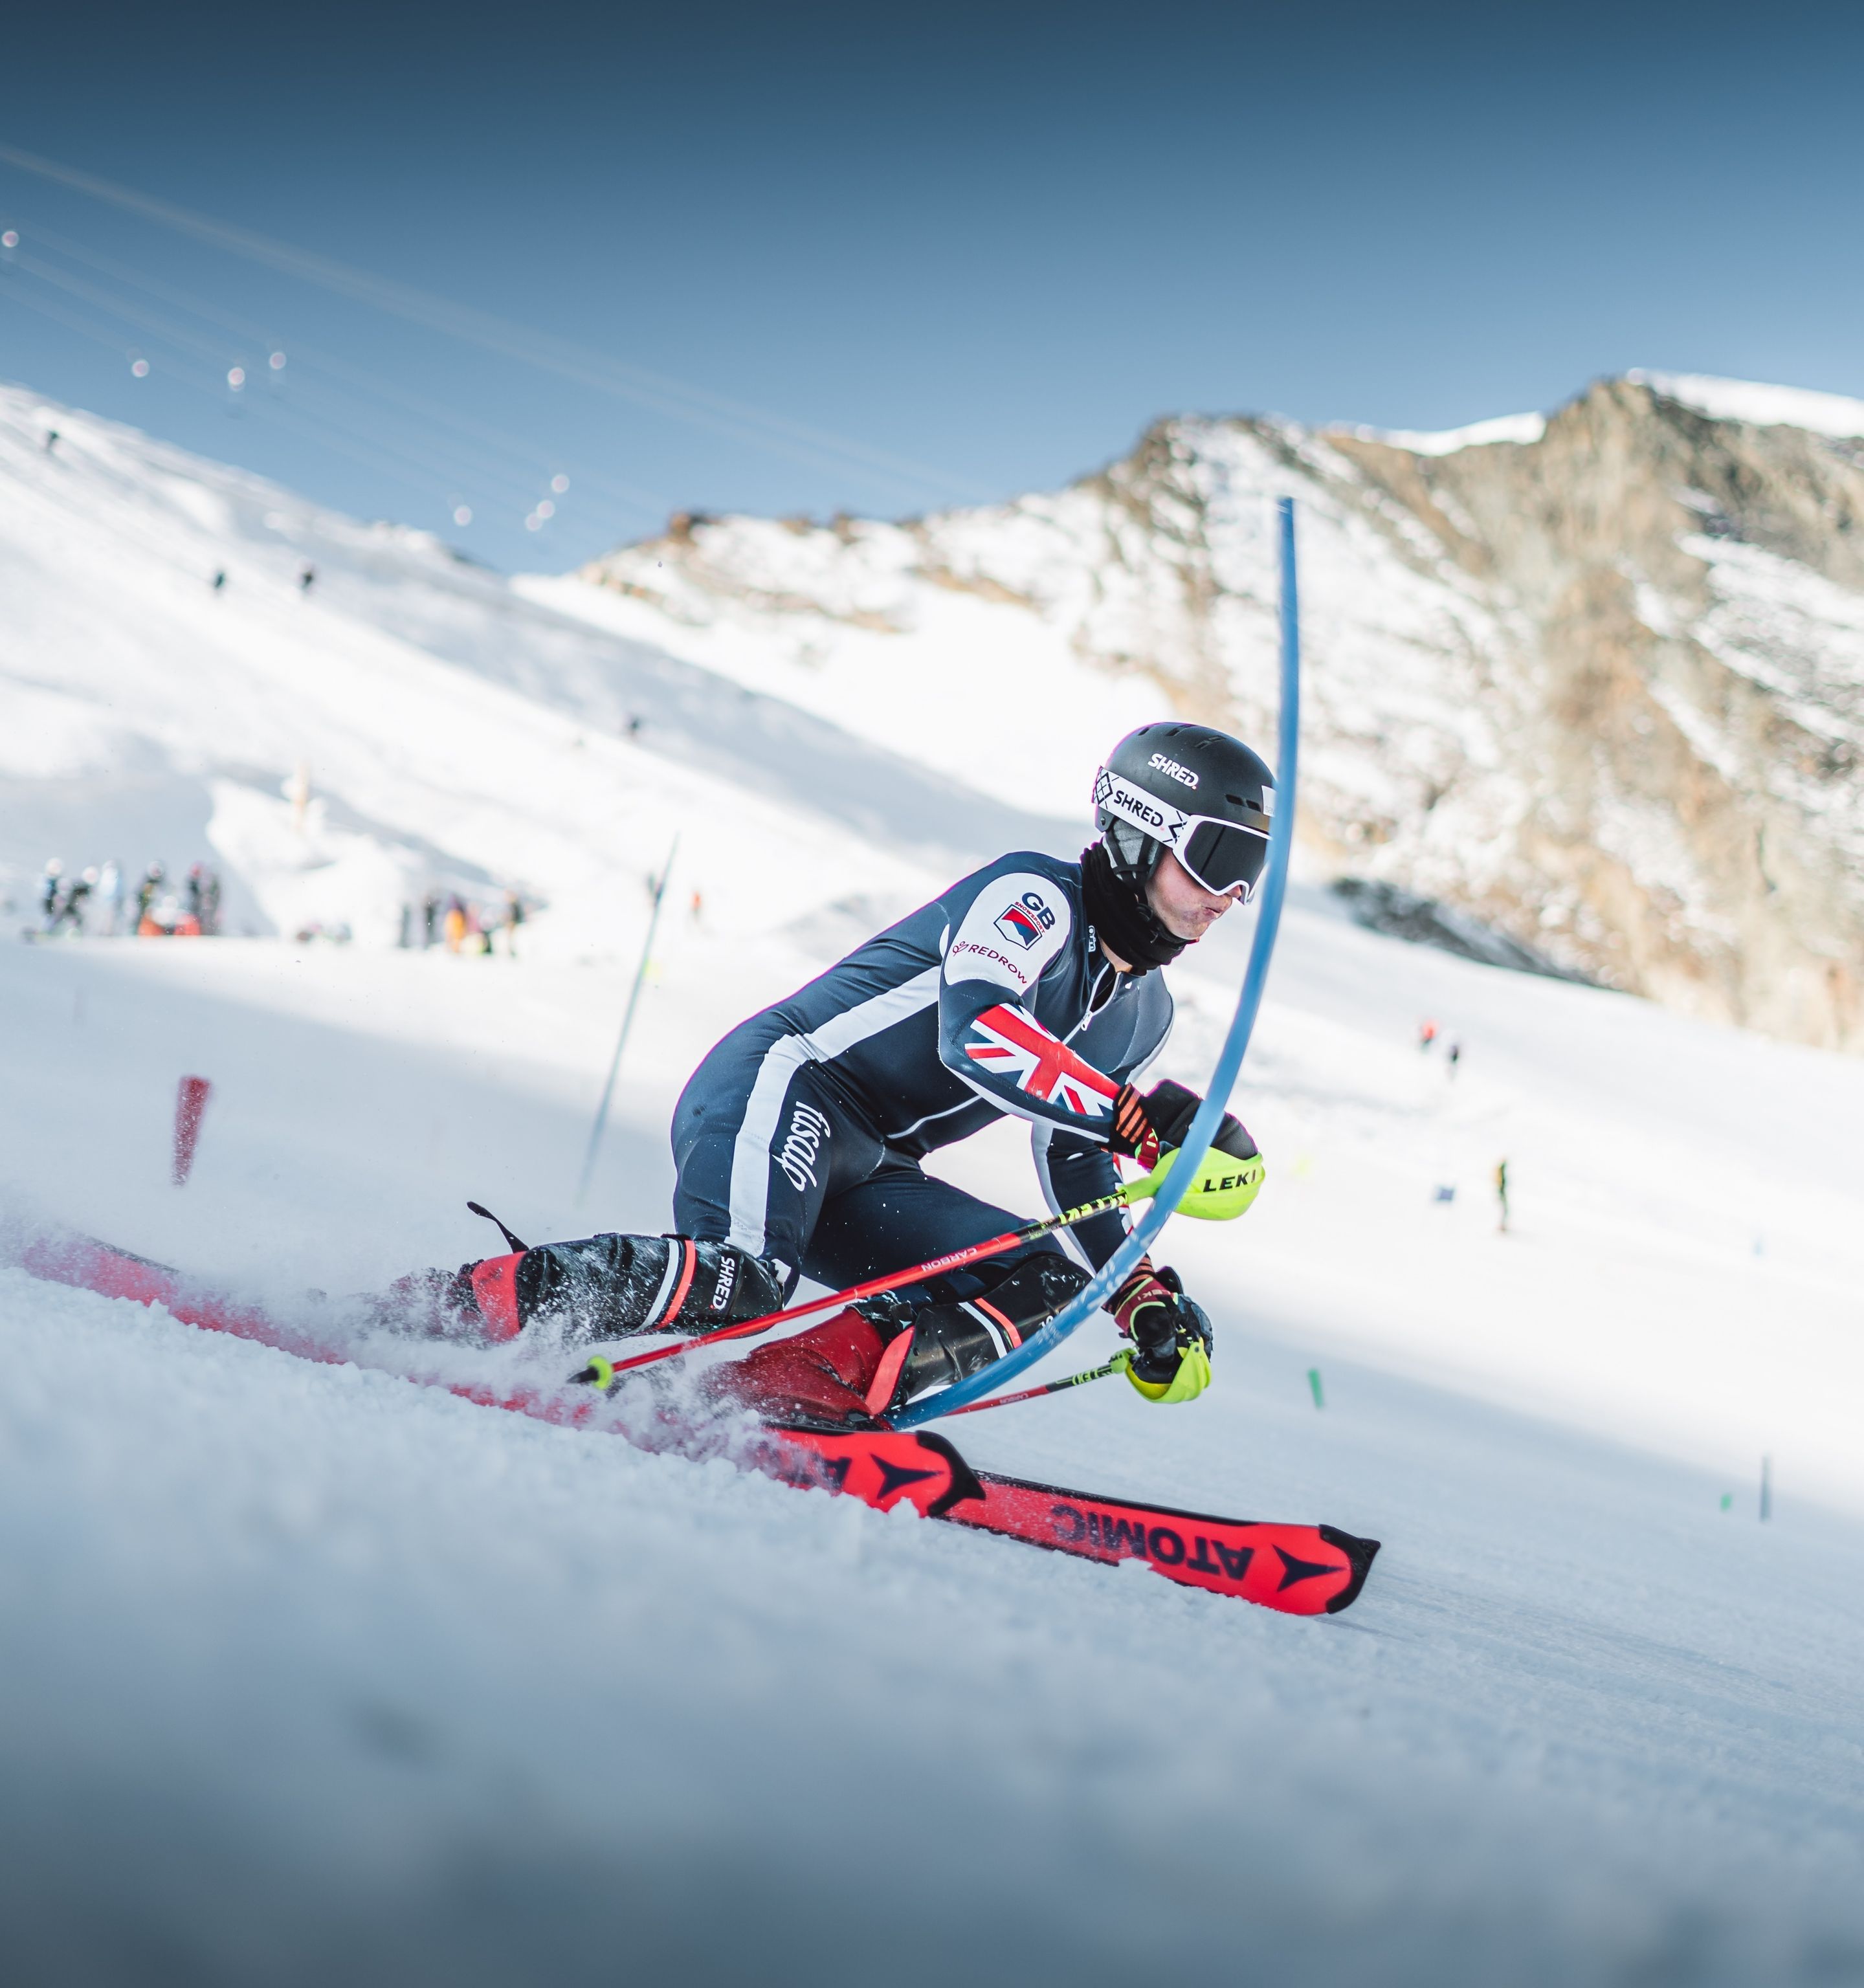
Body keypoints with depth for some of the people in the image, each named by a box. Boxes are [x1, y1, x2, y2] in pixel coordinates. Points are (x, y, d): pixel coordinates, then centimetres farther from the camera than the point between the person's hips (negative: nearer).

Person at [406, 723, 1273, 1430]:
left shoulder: (1141, 1014, 16)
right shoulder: (1032, 897, -11)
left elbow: (1078, 1163, 26)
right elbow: (977, 1032, -30)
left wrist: (1144, 1303, 13)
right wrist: (1147, 1121, -34)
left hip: (863, 1175, 9)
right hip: (776, 1088, -9)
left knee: (1044, 1284, -10)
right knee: (740, 1281, -35)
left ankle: (770, 1399, -22)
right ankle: (433, 1309, -22)